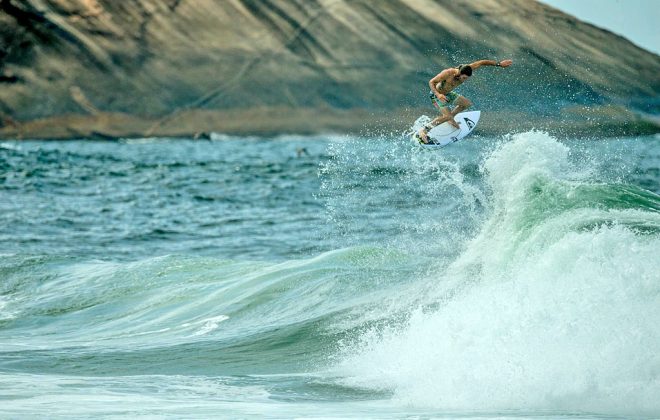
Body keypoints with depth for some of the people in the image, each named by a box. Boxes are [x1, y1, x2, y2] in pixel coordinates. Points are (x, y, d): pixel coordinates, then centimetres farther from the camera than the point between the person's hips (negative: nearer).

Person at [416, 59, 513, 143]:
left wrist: (499, 64, -7)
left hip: (448, 94, 8)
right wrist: (438, 94, -47)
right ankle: (424, 130, -19)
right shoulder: (447, 73, -36)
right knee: (447, 116, -24)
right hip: (437, 95, -8)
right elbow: (431, 82, -30)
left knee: (467, 103, 11)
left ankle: (449, 117, 21)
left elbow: (481, 63, -9)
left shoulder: (466, 70, -19)